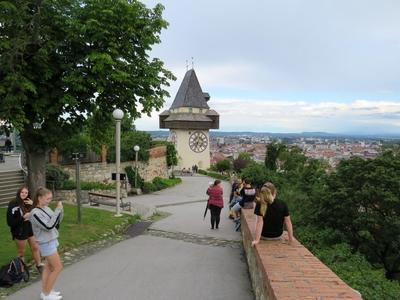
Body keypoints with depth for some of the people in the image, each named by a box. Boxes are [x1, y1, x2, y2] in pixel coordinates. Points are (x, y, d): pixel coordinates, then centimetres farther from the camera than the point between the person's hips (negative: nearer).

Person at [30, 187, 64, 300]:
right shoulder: (35, 213, -22)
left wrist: (60, 210, -10)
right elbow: (48, 226, -27)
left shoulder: (46, 208, 1)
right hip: (46, 244, -7)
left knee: (49, 267, 16)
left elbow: (57, 221, 7)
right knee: (58, 267, 0)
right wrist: (57, 210, -26)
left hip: (51, 241, 7)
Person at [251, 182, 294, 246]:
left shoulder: (260, 204, -20)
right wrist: (291, 238, -1)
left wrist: (257, 240, -22)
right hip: (278, 237, 2)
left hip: (264, 236, -2)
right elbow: (288, 222, -11)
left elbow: (259, 222, -24)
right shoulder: (283, 204, -14)